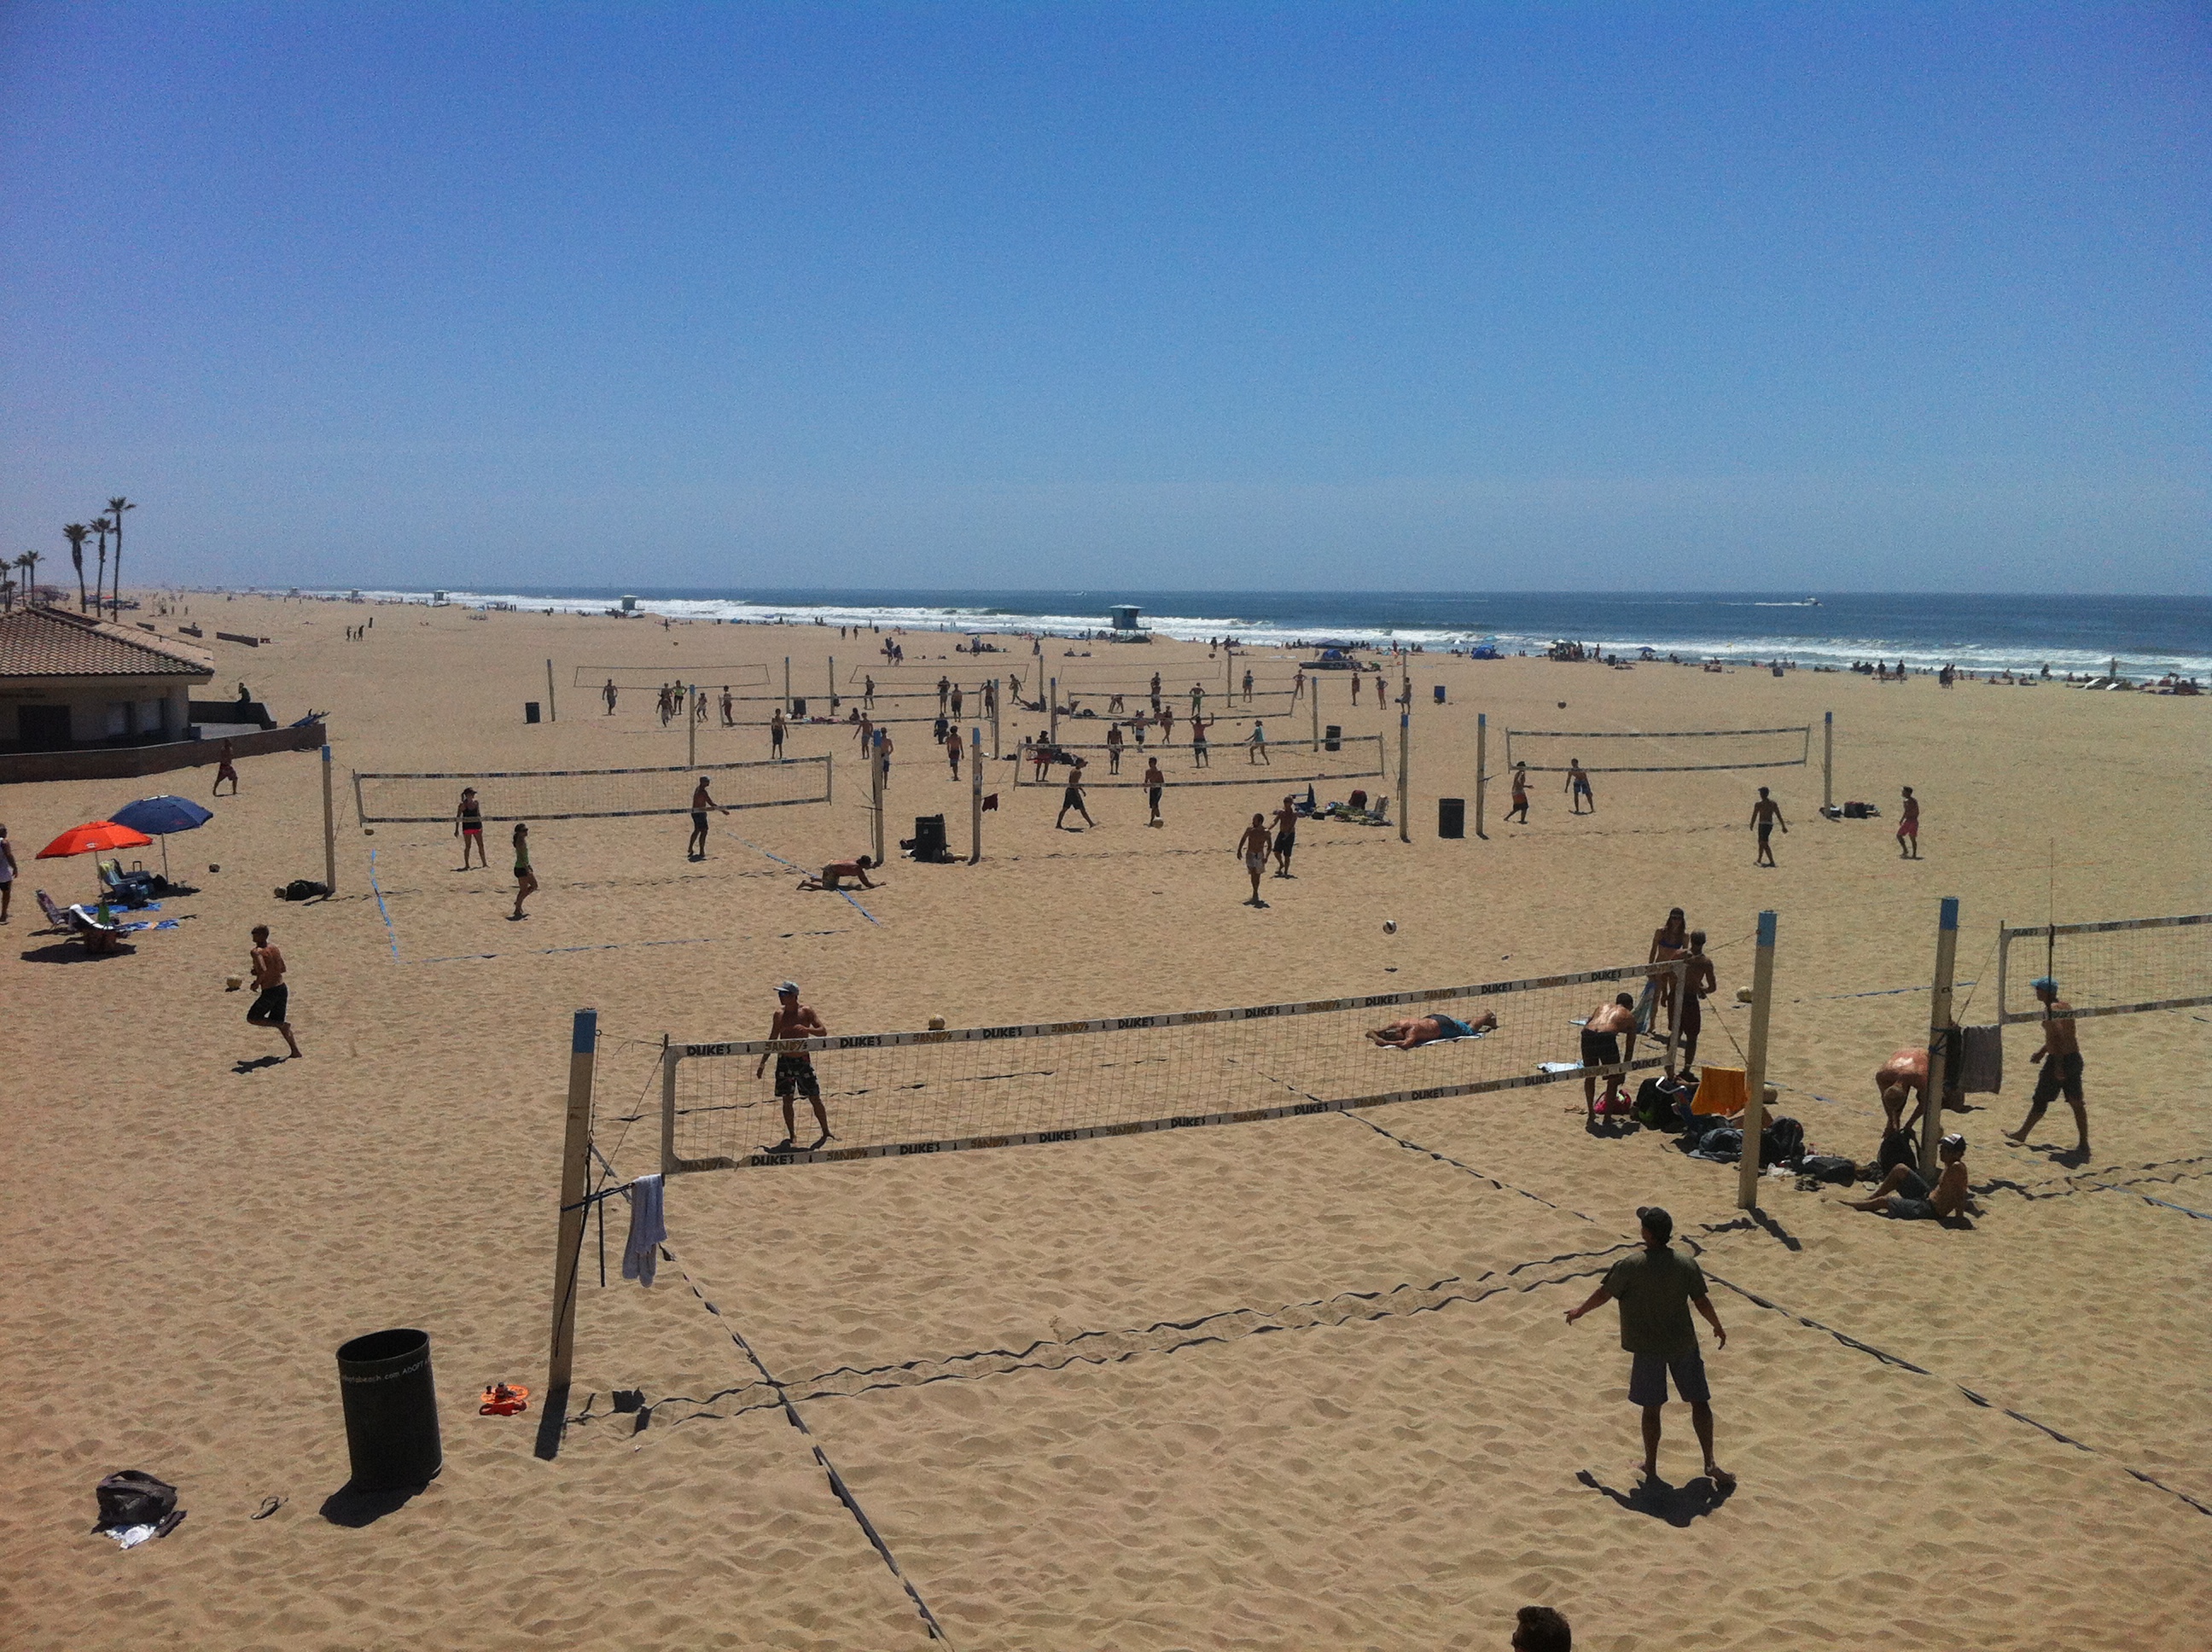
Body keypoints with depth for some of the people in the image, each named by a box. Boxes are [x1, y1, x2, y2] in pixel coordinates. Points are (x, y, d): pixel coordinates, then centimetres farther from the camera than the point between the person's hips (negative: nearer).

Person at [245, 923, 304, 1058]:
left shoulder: (257, 952, -16)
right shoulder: (274, 947, 6)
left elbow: (263, 970, -32)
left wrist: (256, 983, -13)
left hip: (269, 992, -7)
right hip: (282, 988, 7)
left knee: (252, 1018, 13)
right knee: (278, 1021, 20)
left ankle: (283, 1025, -4)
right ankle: (295, 1051, 14)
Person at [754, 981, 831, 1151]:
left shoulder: (806, 1012, -7)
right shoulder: (779, 1014, 4)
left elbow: (823, 1032, -10)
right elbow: (773, 1040, 13)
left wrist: (807, 1029, -29)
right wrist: (762, 1063, 13)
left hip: (802, 1060, -3)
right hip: (784, 1061, 3)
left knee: (815, 1098, 1)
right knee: (787, 1100, 5)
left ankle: (826, 1133, 13)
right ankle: (790, 1136, 16)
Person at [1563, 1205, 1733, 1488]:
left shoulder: (1629, 1267, -14)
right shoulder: (1687, 1265, -7)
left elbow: (1604, 1294, -5)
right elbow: (1701, 1301, -1)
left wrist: (1579, 1311, 13)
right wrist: (1718, 1327, 17)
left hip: (1648, 1348, -2)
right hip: (1683, 1343, 2)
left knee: (1651, 1408, 9)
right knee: (1699, 1401, 12)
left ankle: (1651, 1467, 19)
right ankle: (1710, 1463, 8)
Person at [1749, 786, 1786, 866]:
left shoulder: (1758, 804, -11)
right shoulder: (1773, 803, 5)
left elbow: (1754, 816, -6)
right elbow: (1779, 816, 5)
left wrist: (1751, 826, 8)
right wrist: (1783, 827, 7)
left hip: (1763, 825, -7)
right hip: (1770, 824, 7)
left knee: (1764, 844, -6)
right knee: (1761, 842, 21)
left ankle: (1771, 862, -14)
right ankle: (1759, 860, 31)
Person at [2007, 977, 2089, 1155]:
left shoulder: (2050, 1010, -16)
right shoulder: (2066, 1006, 13)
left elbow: (2057, 1038, -24)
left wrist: (2058, 1065, -25)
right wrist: (2042, 1051, 32)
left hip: (2058, 1060, -8)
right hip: (2075, 1058, 8)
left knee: (2040, 1100, 5)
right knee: (2076, 1103, 7)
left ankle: (2022, 1134, 18)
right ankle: (2084, 1144, 7)